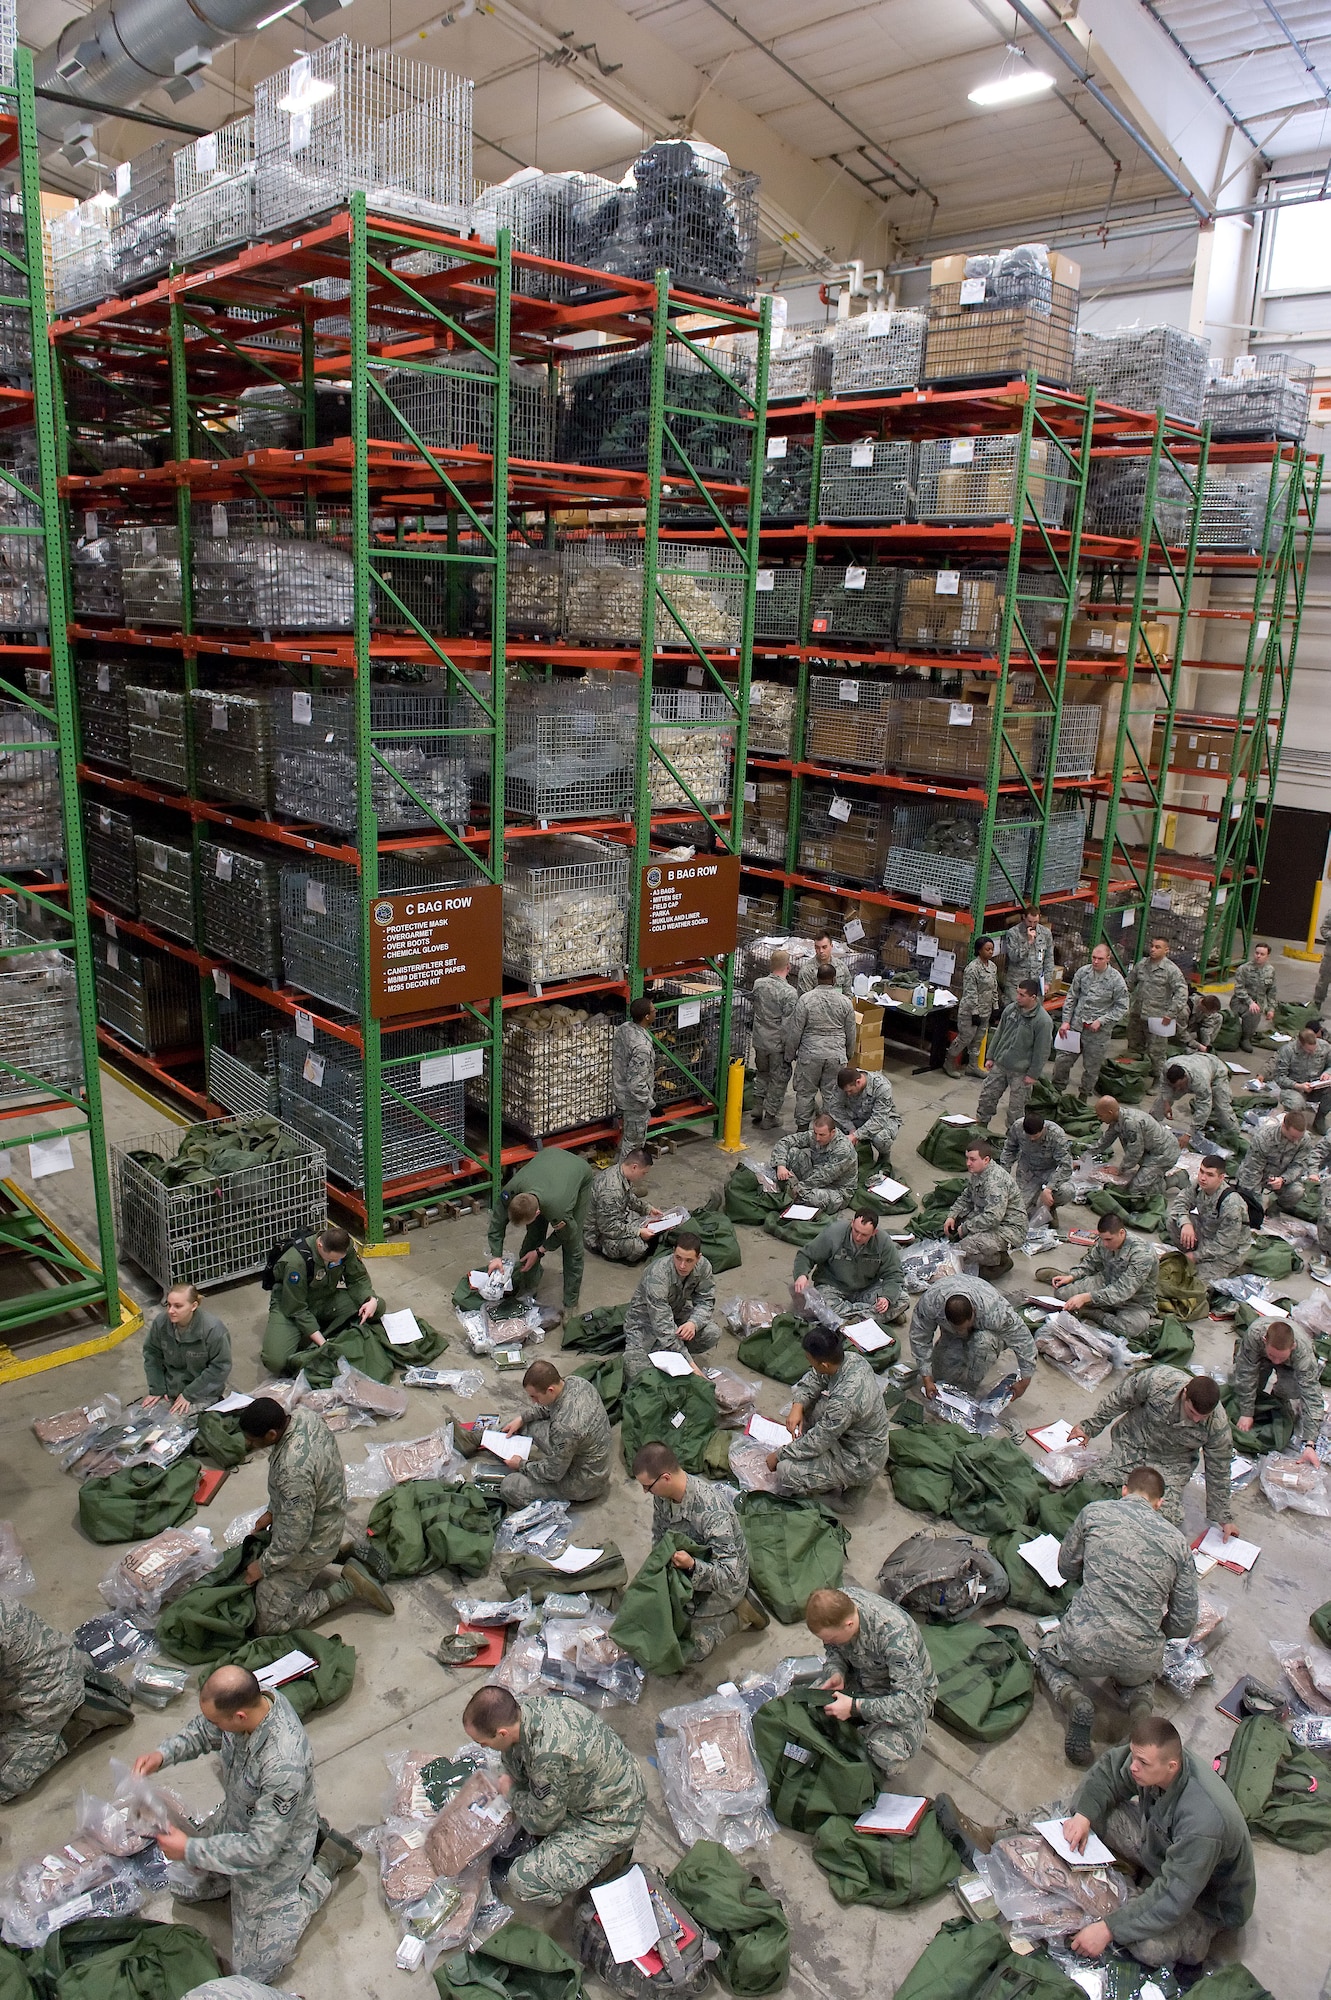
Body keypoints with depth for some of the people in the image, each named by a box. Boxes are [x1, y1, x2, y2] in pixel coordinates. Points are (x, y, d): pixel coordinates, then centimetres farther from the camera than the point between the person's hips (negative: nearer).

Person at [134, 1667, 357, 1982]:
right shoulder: (251, 1697, -24)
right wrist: (163, 1754, -19)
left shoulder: (284, 1766, -45)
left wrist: (190, 1850, -28)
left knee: (253, 1969, 7)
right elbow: (202, 1731, -1)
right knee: (186, 1889, 28)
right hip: (234, 1820, 7)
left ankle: (323, 1868, 17)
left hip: (275, 1852, -7)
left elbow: (261, 1848, -33)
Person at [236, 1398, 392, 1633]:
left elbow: (293, 1539, -30)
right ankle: (340, 1552, 24)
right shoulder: (304, 1415, -15)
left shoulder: (293, 1471, -40)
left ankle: (348, 1587, 1)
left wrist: (262, 1566, -13)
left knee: (267, 1623, 2)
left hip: (308, 1546, -9)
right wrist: (271, 1511, 10)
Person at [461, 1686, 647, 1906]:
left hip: (611, 1819, -8)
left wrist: (512, 1792, -5)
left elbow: (542, 1821, -18)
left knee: (524, 1881, -15)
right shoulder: (518, 1707, -15)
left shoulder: (549, 1755, -37)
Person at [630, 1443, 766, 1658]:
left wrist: (692, 1565, -49)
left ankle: (740, 1613, 8)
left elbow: (729, 1576, -34)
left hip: (720, 1585, -7)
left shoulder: (714, 1513, -39)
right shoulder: (663, 1495, -17)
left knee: (690, 1650, -8)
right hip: (685, 1573, 7)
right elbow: (658, 1538, 3)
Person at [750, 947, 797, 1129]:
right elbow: (788, 1025, -20)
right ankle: (770, 1116, 19)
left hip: (759, 1040, 5)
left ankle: (759, 1106, 27)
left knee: (763, 1073, 26)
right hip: (778, 1043, -5)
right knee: (778, 1080, 12)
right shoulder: (789, 992, -22)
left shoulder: (758, 984, -5)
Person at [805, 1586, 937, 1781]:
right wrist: (837, 1672, -20)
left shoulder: (894, 1634, -39)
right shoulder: (837, 1603, -21)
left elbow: (911, 1702, -37)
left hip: (912, 1690, -5)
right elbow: (834, 1649, 1)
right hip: (862, 1676, 6)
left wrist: (855, 1707, -38)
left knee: (883, 1750, -31)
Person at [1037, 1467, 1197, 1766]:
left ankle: (1074, 1700, 0)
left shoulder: (1095, 1512, 2)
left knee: (1048, 1651, 32)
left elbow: (1066, 1568, 16)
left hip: (1084, 1644, -3)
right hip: (1141, 1658, 3)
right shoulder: (1177, 1540, 6)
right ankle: (1139, 1704, 4)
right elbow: (1184, 1623, 7)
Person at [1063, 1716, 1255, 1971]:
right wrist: (1083, 1814, -20)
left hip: (1209, 1900, -6)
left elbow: (1173, 1898, -39)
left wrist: (1108, 1930, -37)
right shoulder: (1153, 1759, -23)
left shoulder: (1202, 1821, -43)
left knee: (1150, 1948, -30)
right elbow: (1107, 1769, -2)